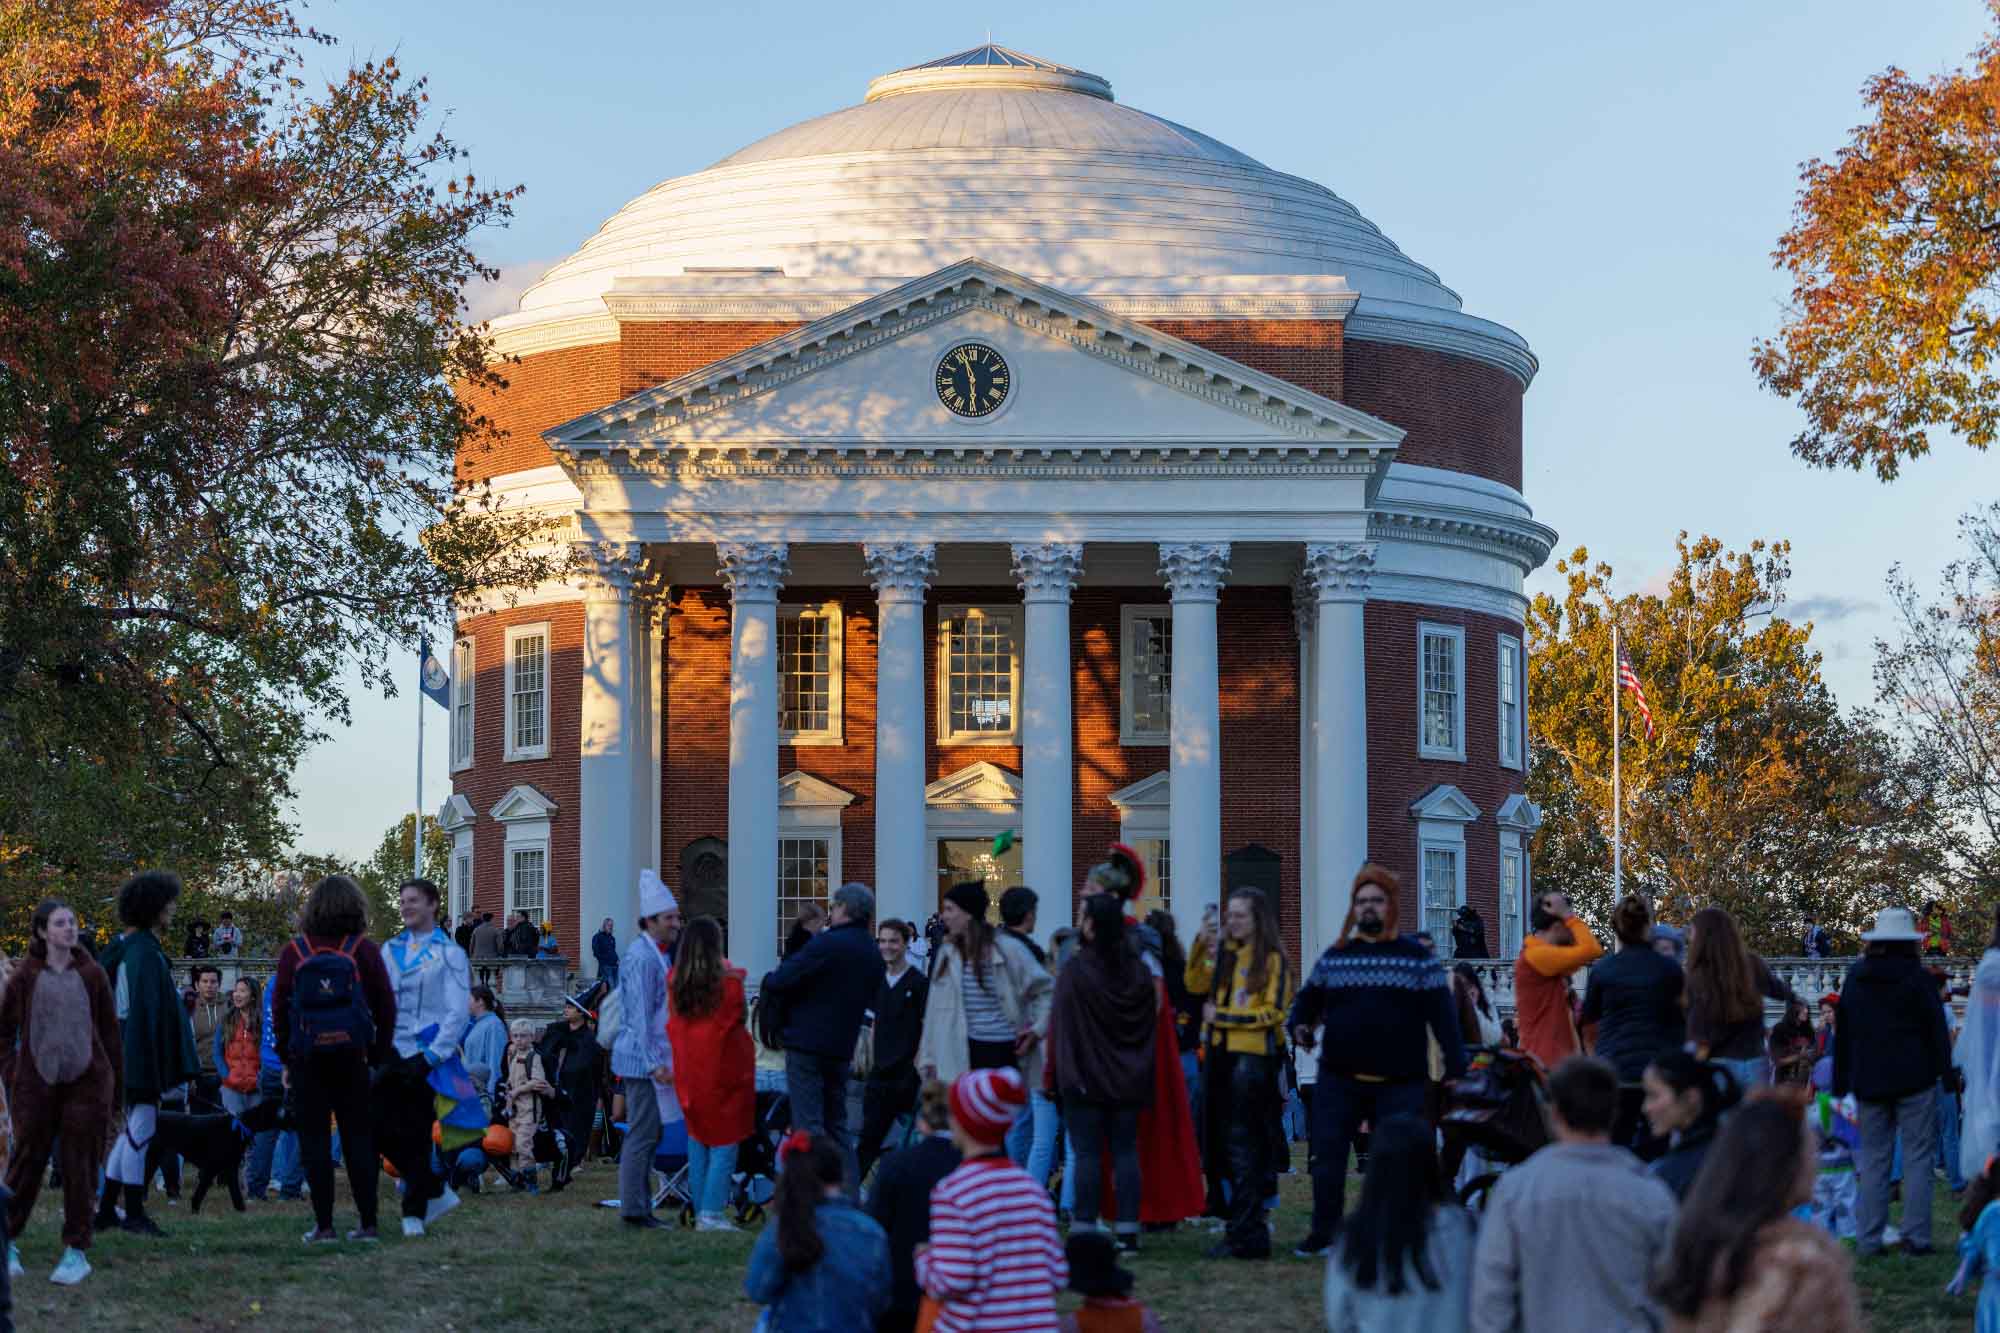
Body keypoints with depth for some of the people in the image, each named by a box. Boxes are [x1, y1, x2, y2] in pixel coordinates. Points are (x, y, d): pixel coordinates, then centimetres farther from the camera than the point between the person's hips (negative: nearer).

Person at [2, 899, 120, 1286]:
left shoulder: (91, 975, 4)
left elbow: (110, 1031, 8)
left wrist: (115, 1083, 5)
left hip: (86, 1081, 0)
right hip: (36, 1081, 0)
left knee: (78, 1165, 1)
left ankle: (77, 1251, 7)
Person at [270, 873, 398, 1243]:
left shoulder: (294, 950, -1)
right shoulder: (364, 949, -2)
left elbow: (279, 1007, 1)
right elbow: (385, 1006, 0)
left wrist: (286, 1059, 10)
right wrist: (379, 1057, 9)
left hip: (307, 1061, 0)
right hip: (353, 1059, 1)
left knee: (314, 1141, 3)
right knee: (358, 1139, 7)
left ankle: (323, 1224, 0)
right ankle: (367, 1223, 7)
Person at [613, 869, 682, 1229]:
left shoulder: (657, 955, 17)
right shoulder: (642, 958, -16)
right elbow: (640, 1015, -21)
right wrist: (655, 1063, -23)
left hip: (648, 1059, 11)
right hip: (643, 1059, -11)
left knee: (645, 1133, 12)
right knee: (643, 1134, -9)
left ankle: (638, 1208, 17)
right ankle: (633, 1208, -8)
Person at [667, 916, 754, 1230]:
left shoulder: (674, 980, -3)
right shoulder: (729, 980, -14)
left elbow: (673, 1026, 6)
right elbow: (738, 1018, 2)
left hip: (689, 1071, 4)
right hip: (725, 1070, -4)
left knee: (697, 1143, 14)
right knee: (724, 1144, 2)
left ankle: (700, 1213, 15)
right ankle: (712, 1213, -6)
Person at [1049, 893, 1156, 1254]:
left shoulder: (1075, 970, -12)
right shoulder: (1138, 970, 4)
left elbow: (1060, 1025, -11)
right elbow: (1151, 1026, 11)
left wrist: (1060, 1074, -3)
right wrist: (1143, 1076, 18)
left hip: (1087, 1078, -4)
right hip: (1127, 1080, 5)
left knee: (1087, 1154, -1)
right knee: (1125, 1152, 7)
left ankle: (1085, 1229, -1)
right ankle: (1128, 1231, 6)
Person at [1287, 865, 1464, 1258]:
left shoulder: (1417, 958, 2)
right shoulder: (1334, 957, 11)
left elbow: (1442, 1015, -1)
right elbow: (1307, 1000, 18)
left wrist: (1456, 1066, -8)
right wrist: (1299, 1027, -4)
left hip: (1400, 1083, -2)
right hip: (1338, 1080, 3)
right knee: (1327, 1155, 1)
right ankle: (1323, 1233, 11)